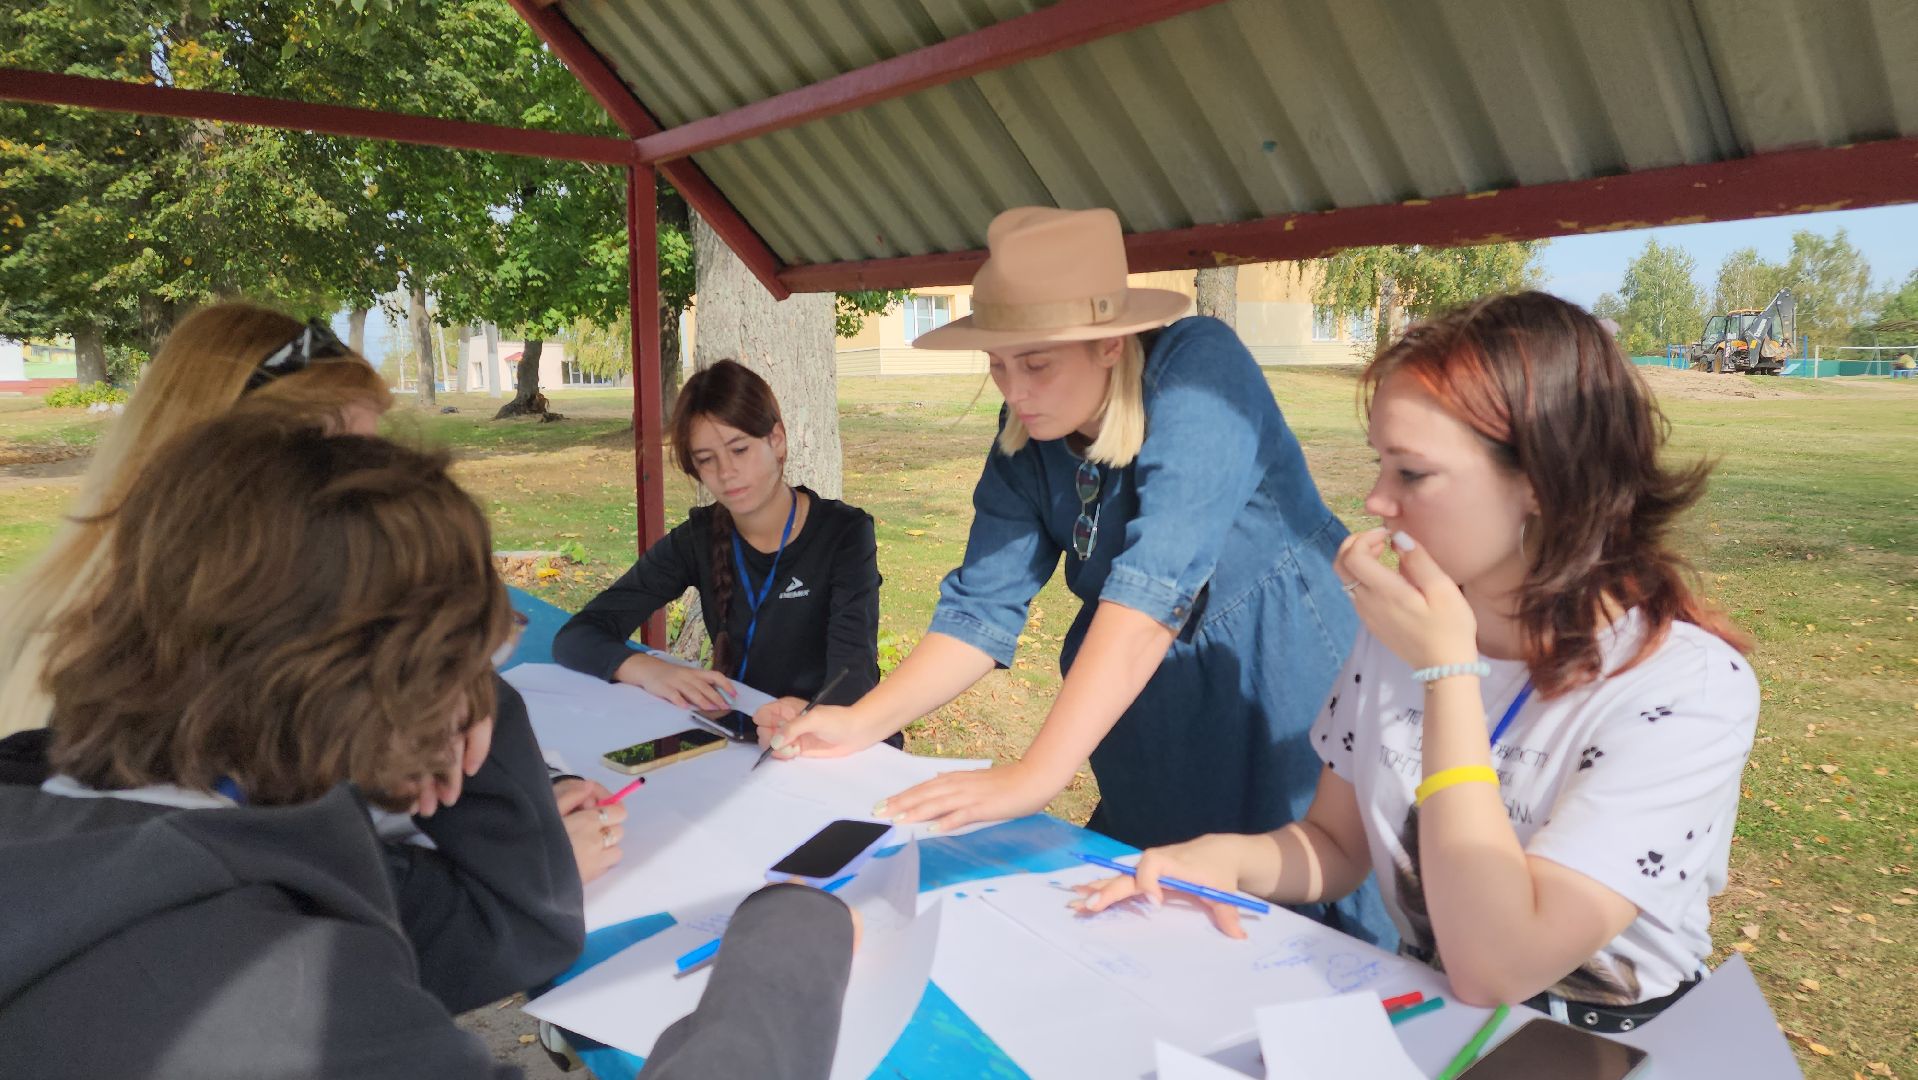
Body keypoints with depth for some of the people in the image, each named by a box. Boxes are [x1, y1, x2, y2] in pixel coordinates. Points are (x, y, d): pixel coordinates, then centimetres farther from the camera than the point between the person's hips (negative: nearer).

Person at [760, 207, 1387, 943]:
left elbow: (1155, 582, -34)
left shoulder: (1197, 368, -25)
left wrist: (1035, 775, -37)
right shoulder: (1027, 436, -5)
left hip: (1294, 712, -5)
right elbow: (986, 602, -5)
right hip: (1160, 736, 6)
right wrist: (859, 724, -16)